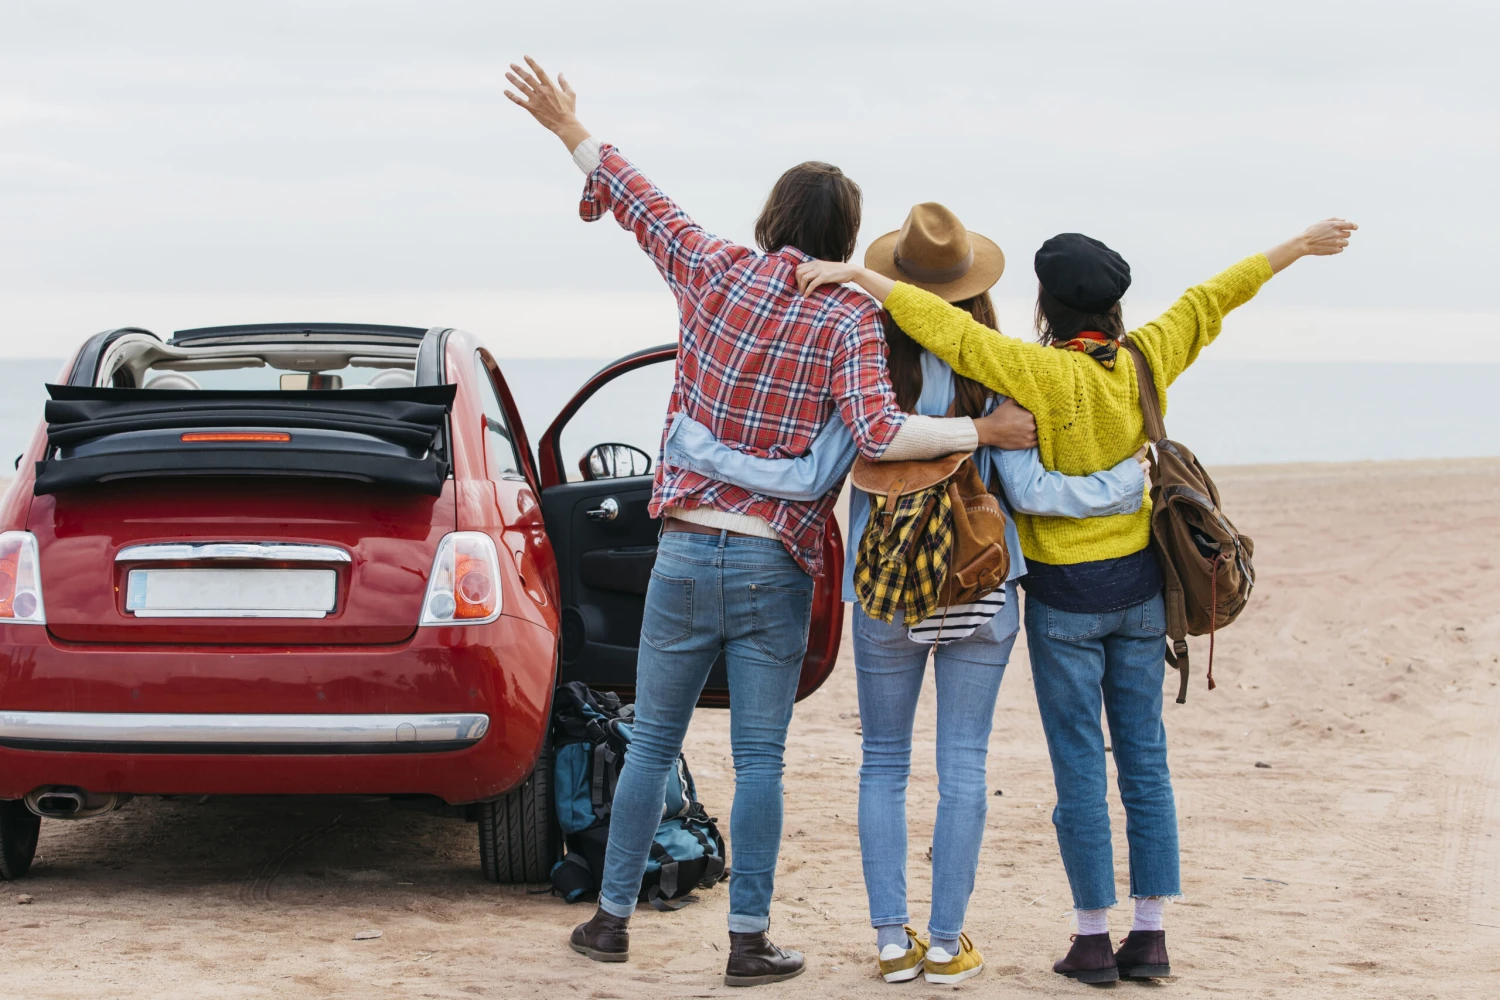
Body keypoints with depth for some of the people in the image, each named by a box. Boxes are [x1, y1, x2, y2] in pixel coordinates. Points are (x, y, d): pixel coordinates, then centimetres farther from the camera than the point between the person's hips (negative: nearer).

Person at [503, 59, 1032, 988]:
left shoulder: (717, 272, 0)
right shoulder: (850, 316, -8)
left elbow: (641, 203, 13)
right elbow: (878, 432, -21)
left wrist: (573, 131, 27)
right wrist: (982, 430, -11)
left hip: (685, 553, 2)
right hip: (776, 564, -2)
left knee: (653, 744, 13)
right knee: (759, 759, 3)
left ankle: (613, 917, 20)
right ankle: (749, 940, 4)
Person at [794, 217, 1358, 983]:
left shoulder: (1044, 373, -17)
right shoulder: (1147, 361, -2)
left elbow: (947, 328, -23)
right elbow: (1213, 298, 12)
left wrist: (858, 275, -21)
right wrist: (1300, 246, 24)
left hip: (1065, 593, -5)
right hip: (1139, 583, 5)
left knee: (1080, 767, 2)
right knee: (1145, 762, 9)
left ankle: (1093, 937, 5)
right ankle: (1150, 934, 11)